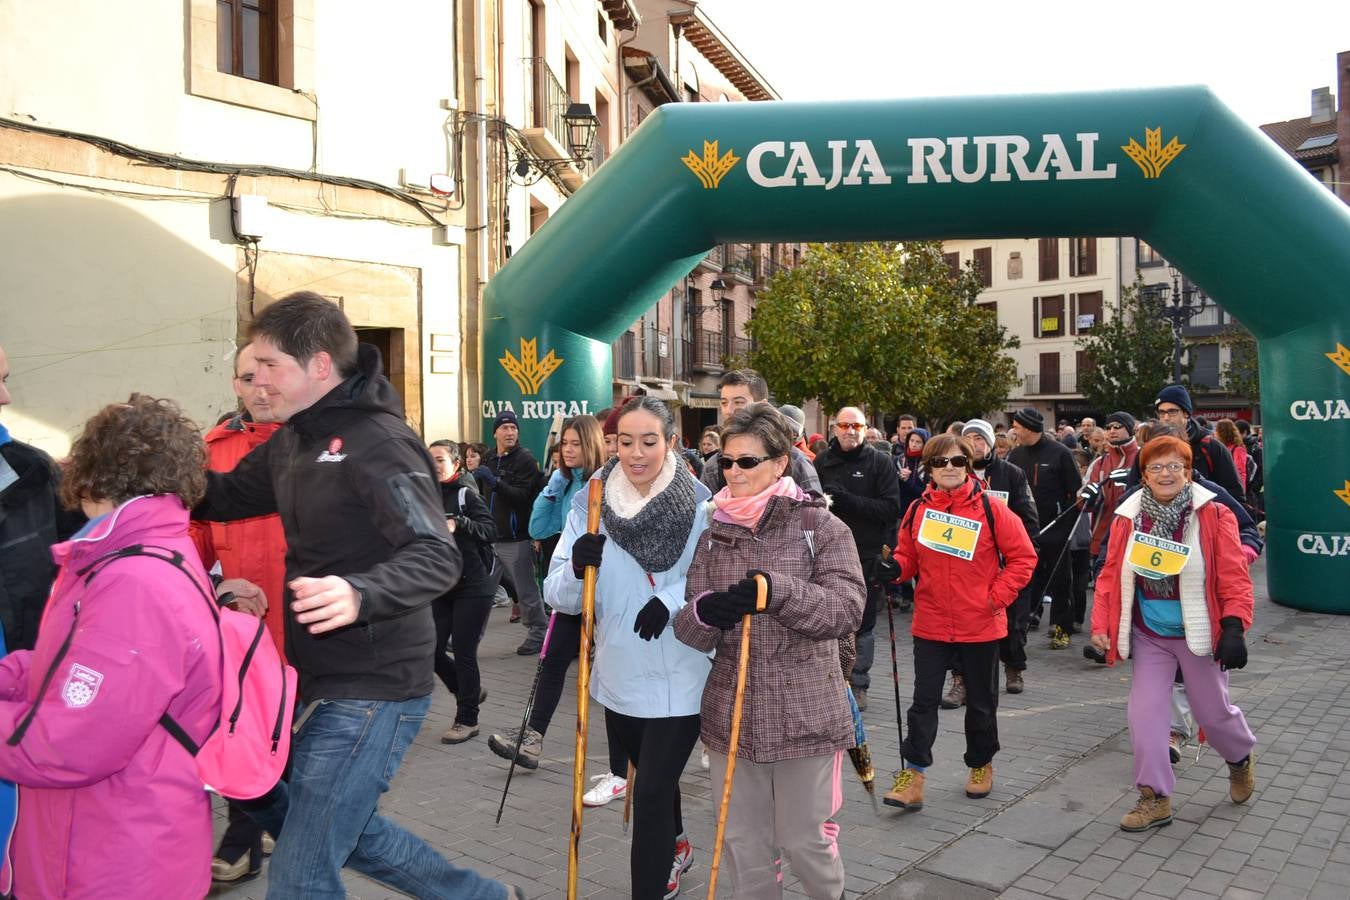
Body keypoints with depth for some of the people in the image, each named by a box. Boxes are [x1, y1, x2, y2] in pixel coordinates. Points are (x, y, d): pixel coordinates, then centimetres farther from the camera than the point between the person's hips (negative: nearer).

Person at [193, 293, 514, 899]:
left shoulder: (378, 441, -20)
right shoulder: (294, 439, 8)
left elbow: (437, 557, -29)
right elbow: (226, 496, 17)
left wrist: (359, 594, -48)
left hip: (372, 690, -9)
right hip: (320, 682, 10)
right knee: (343, 828, 24)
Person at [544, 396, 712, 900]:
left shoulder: (701, 506, -13)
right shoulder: (590, 505, -5)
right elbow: (559, 598, -5)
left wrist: (673, 599, -22)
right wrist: (576, 569, -26)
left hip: (679, 680, -4)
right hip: (620, 677, 4)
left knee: (652, 791, -4)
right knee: (652, 775, 25)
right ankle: (674, 846, 54)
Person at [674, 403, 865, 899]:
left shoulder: (822, 527, -6)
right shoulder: (714, 533, 5)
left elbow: (847, 608, -17)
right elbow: (691, 628, 0)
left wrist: (778, 590, -31)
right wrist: (702, 612, -24)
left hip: (805, 714, -3)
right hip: (730, 714, 3)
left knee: (804, 840, 12)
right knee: (742, 842, 15)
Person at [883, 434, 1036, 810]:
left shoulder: (990, 508, -8)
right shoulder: (918, 510, 0)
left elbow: (1023, 556, -3)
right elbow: (907, 558, 8)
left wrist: (1000, 595, -10)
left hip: (981, 625, -1)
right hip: (930, 624, 1)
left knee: (981, 701, 16)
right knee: (924, 700, 0)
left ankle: (981, 764, 37)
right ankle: (912, 776, 5)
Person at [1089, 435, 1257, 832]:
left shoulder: (1213, 515, -11)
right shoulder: (1128, 518, -4)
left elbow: (1234, 576, -11)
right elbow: (1110, 576, 0)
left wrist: (1234, 627, -20)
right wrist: (1101, 625, -6)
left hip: (1198, 633, -2)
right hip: (1148, 635, 2)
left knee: (1213, 711, 14)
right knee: (1144, 712, -2)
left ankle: (1241, 759, 48)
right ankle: (1155, 797, 11)